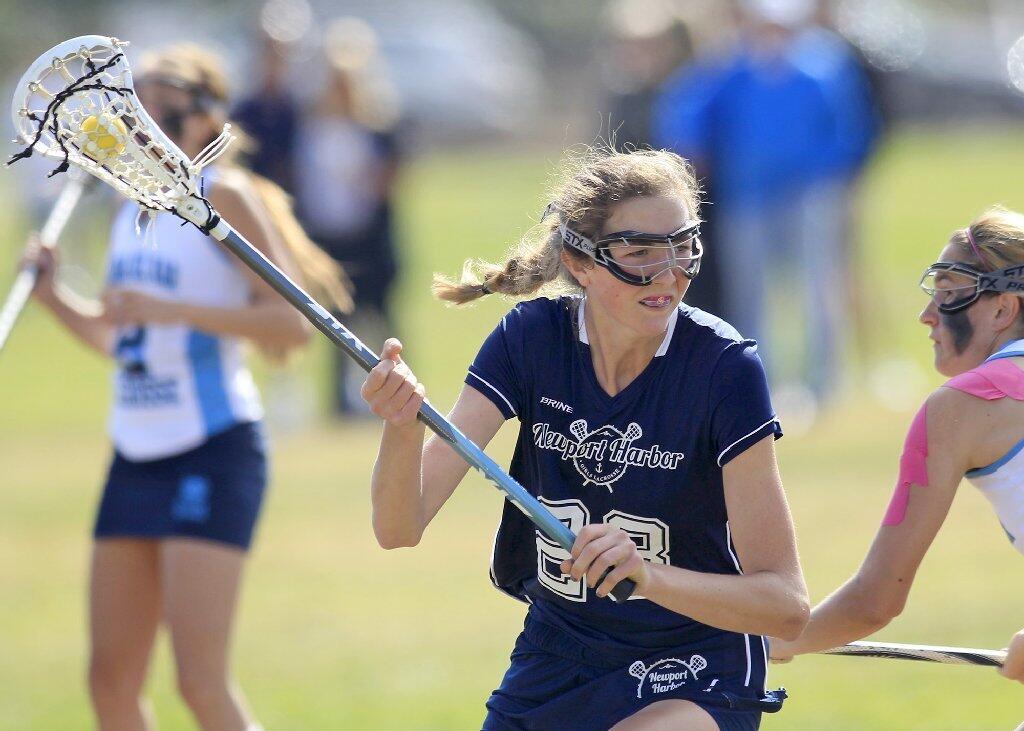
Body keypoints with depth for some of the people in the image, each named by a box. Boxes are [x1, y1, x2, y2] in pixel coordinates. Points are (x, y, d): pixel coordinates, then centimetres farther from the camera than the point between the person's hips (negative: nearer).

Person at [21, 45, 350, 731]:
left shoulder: (222, 194, -8)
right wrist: (54, 295, 7)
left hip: (213, 450, -8)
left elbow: (292, 324, -15)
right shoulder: (133, 209, 14)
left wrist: (174, 310, -23)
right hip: (137, 455, 8)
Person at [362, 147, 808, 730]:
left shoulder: (725, 368, -18)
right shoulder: (531, 338, -8)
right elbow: (401, 526, -16)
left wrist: (648, 574, -38)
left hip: (692, 684, -4)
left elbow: (786, 604, -21)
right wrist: (403, 428, -37)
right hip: (552, 672, 4)